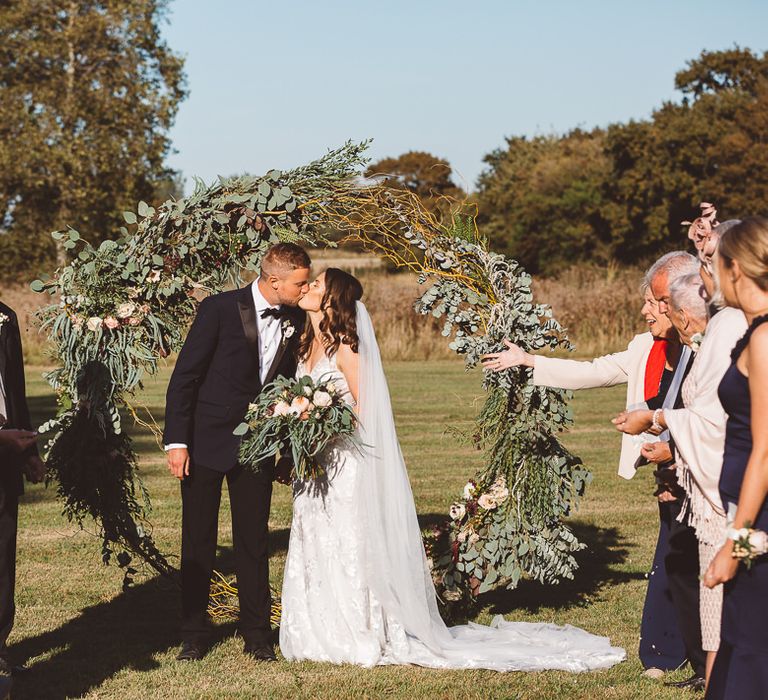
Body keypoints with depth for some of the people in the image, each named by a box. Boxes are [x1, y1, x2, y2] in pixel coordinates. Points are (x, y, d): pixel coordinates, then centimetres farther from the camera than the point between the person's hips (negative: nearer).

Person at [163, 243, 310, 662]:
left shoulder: (295, 320, 1)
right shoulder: (220, 309, -13)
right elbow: (184, 377, -10)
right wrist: (176, 442, -13)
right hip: (206, 442, -3)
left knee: (253, 541, 8)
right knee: (198, 542, 6)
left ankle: (257, 635, 18)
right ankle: (193, 635, 17)